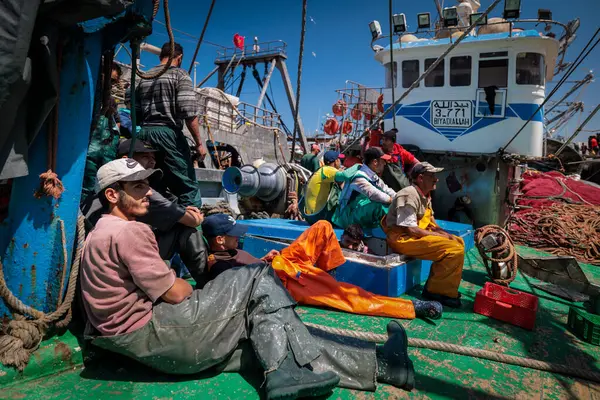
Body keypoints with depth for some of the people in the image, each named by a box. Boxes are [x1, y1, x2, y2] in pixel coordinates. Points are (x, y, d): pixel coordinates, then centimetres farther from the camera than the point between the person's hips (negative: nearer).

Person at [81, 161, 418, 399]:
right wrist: (185, 285, 6)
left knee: (269, 332, 0)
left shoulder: (102, 232, 18)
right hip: (153, 336, -9)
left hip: (145, 347, 10)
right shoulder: (130, 231, -15)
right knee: (260, 281, -9)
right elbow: (176, 294, -15)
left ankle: (377, 363, 1)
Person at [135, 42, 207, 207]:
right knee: (188, 186, -6)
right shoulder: (180, 75, 0)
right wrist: (199, 143, -8)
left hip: (144, 133, 7)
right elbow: (189, 113, -12)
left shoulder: (145, 77, 19)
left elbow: (135, 112, 17)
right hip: (168, 132, -7)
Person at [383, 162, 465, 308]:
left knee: (458, 242, 12)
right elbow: (410, 229, -23)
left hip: (417, 235, 11)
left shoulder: (425, 196, 14)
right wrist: (440, 236, -13)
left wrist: (446, 234, 1)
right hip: (403, 238, -11)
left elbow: (430, 223, 19)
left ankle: (446, 288, 13)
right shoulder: (410, 195, -18)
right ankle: (437, 291, -5)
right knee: (454, 249, -19)